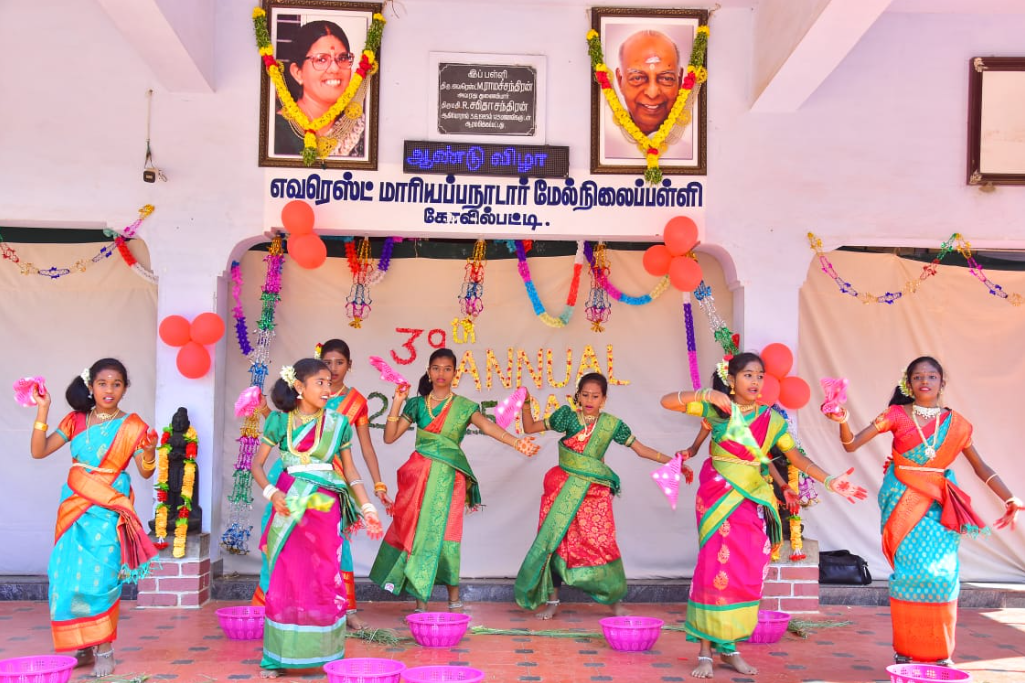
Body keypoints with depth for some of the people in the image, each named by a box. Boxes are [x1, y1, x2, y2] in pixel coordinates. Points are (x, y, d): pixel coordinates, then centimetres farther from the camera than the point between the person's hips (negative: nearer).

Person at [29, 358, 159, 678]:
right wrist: (42, 410, -8)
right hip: (74, 507, 4)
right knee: (69, 578, 3)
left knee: (98, 578, -9)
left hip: (107, 511, -4)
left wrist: (149, 450, -27)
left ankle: (104, 650, 1)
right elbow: (39, 451, 0)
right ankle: (85, 647, 15)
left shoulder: (131, 426, -3)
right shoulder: (76, 420, 6)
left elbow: (146, 472, -5)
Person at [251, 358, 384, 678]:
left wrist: (368, 509, 2)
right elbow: (257, 463, 3)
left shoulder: (338, 422, 3)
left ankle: (326, 654, 14)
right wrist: (271, 493, -15)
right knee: (285, 581, 2)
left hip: (326, 509, 1)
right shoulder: (280, 420, 0)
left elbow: (349, 470, 8)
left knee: (326, 582, 2)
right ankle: (277, 657, 13)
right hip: (290, 508, -1)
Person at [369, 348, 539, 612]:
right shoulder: (417, 404, 9)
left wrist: (516, 442, -29)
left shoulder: (464, 407, 6)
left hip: (449, 478, -1)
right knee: (416, 533, -1)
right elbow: (389, 437, 4)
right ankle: (421, 603, 6)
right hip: (418, 476, 2)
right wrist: (397, 402, -4)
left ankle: (454, 600, 8)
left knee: (443, 534, -5)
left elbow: (487, 426, -12)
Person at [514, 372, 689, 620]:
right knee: (555, 541, 1)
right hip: (564, 488, 1)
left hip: (595, 491, 0)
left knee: (601, 543, -5)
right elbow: (530, 428, 7)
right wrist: (526, 406, -9)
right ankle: (552, 601, 14)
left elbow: (641, 449, 6)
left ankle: (616, 599, 12)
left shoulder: (611, 424, 2)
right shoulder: (568, 417, 1)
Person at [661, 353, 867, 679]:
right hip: (718, 499, -3)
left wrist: (830, 481, -14)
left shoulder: (771, 419, 4)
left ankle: (729, 647, 16)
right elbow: (667, 402, -9)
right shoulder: (717, 409, -2)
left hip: (752, 503, 3)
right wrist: (706, 394, -21)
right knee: (715, 570, -5)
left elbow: (798, 458, 0)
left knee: (747, 576, 3)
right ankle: (705, 651, 3)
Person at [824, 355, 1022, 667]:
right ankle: (906, 651, 8)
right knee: (909, 573, -5)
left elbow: (980, 466, 12)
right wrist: (843, 422, -28)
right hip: (903, 503, -2)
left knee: (941, 575, -5)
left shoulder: (956, 422, 4)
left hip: (939, 507, 2)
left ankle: (939, 653, 10)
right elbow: (852, 444, -8)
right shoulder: (897, 415, -2)